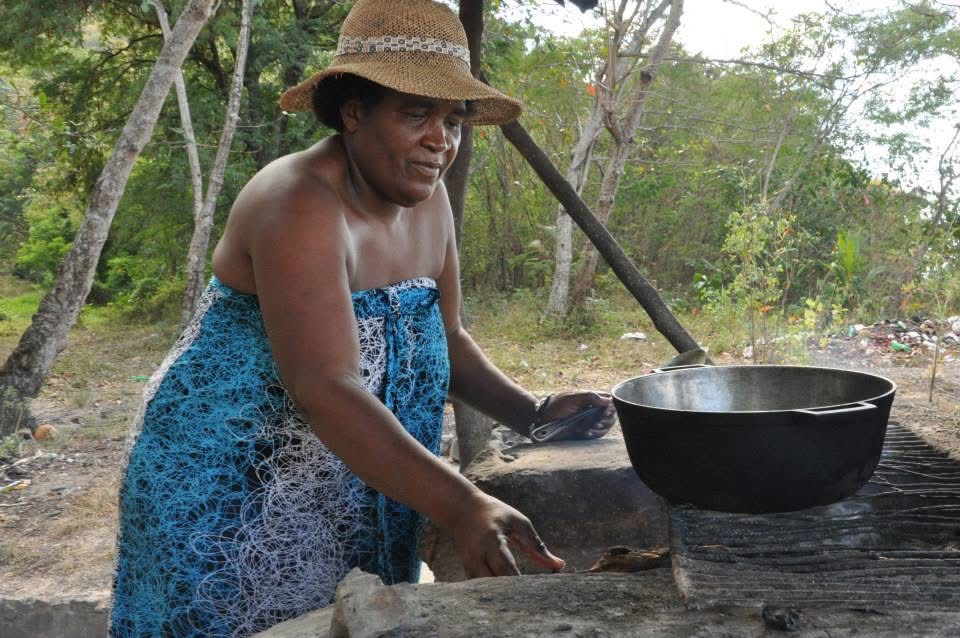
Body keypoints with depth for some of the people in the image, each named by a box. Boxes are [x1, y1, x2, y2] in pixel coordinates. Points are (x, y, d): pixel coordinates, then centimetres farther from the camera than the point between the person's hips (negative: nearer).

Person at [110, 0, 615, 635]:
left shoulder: (426, 198, 0)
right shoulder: (302, 206, -25)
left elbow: (446, 336, 10)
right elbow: (325, 390, -35)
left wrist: (532, 414, -5)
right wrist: (462, 507, -41)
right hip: (229, 490, -7)